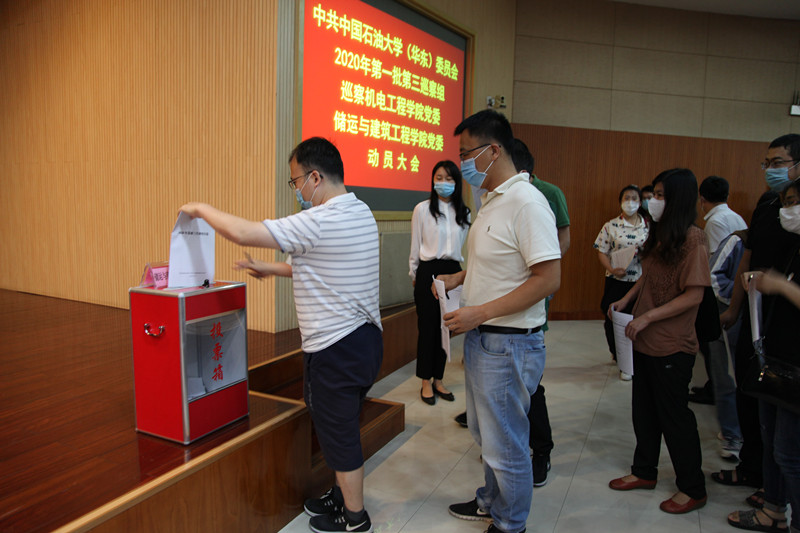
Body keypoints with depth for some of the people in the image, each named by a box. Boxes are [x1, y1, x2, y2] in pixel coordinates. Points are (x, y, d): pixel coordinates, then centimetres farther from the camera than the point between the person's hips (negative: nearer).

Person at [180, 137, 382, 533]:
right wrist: (271, 270, 19)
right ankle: (344, 496, 41)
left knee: (338, 433, 8)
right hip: (365, 337, 9)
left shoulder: (319, 221, -23)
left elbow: (242, 233, -22)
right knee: (342, 428, 23)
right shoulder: (362, 213, 7)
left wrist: (200, 209, -6)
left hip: (335, 348, -9)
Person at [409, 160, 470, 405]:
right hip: (429, 272, -4)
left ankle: (438, 380, 22)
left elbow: (464, 245, 14)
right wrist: (414, 274, 4)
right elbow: (415, 246, 2)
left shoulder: (464, 213, 8)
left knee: (445, 327, 9)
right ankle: (426, 383, 14)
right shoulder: (422, 209, -3)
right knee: (427, 326, 1)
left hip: (452, 272, 4)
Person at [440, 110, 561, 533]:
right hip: (481, 337, 10)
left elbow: (548, 278, -24)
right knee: (485, 433, 24)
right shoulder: (491, 199, 11)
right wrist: (461, 277, 6)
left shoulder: (526, 203, -20)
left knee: (504, 443, 7)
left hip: (510, 344, -10)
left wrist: (481, 312, -24)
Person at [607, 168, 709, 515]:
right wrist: (626, 300, 5)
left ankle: (692, 489, 24)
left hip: (672, 346, -8)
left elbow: (694, 294, -20)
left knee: (674, 416, 5)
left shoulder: (693, 239, -16)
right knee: (643, 410, 17)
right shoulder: (659, 235, 9)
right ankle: (644, 471, 35)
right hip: (644, 342, 8)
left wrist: (647, 317, -22)